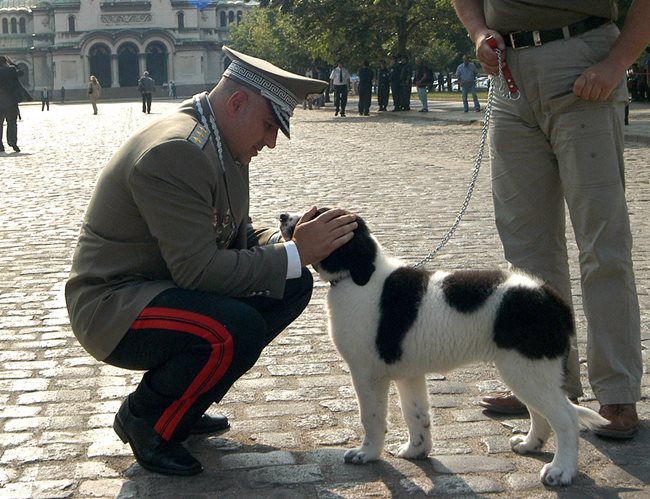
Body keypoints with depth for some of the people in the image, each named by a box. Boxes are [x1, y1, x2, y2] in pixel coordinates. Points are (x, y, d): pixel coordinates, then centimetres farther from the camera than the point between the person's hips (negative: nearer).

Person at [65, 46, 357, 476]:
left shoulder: (224, 144, 5)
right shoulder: (173, 151, -26)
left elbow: (237, 235, 11)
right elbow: (197, 268, -29)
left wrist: (286, 240, -10)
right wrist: (294, 253, -25)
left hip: (167, 284, 10)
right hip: (113, 306, -10)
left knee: (294, 285, 1)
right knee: (238, 329, -33)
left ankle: (180, 403, 11)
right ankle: (145, 419, -3)